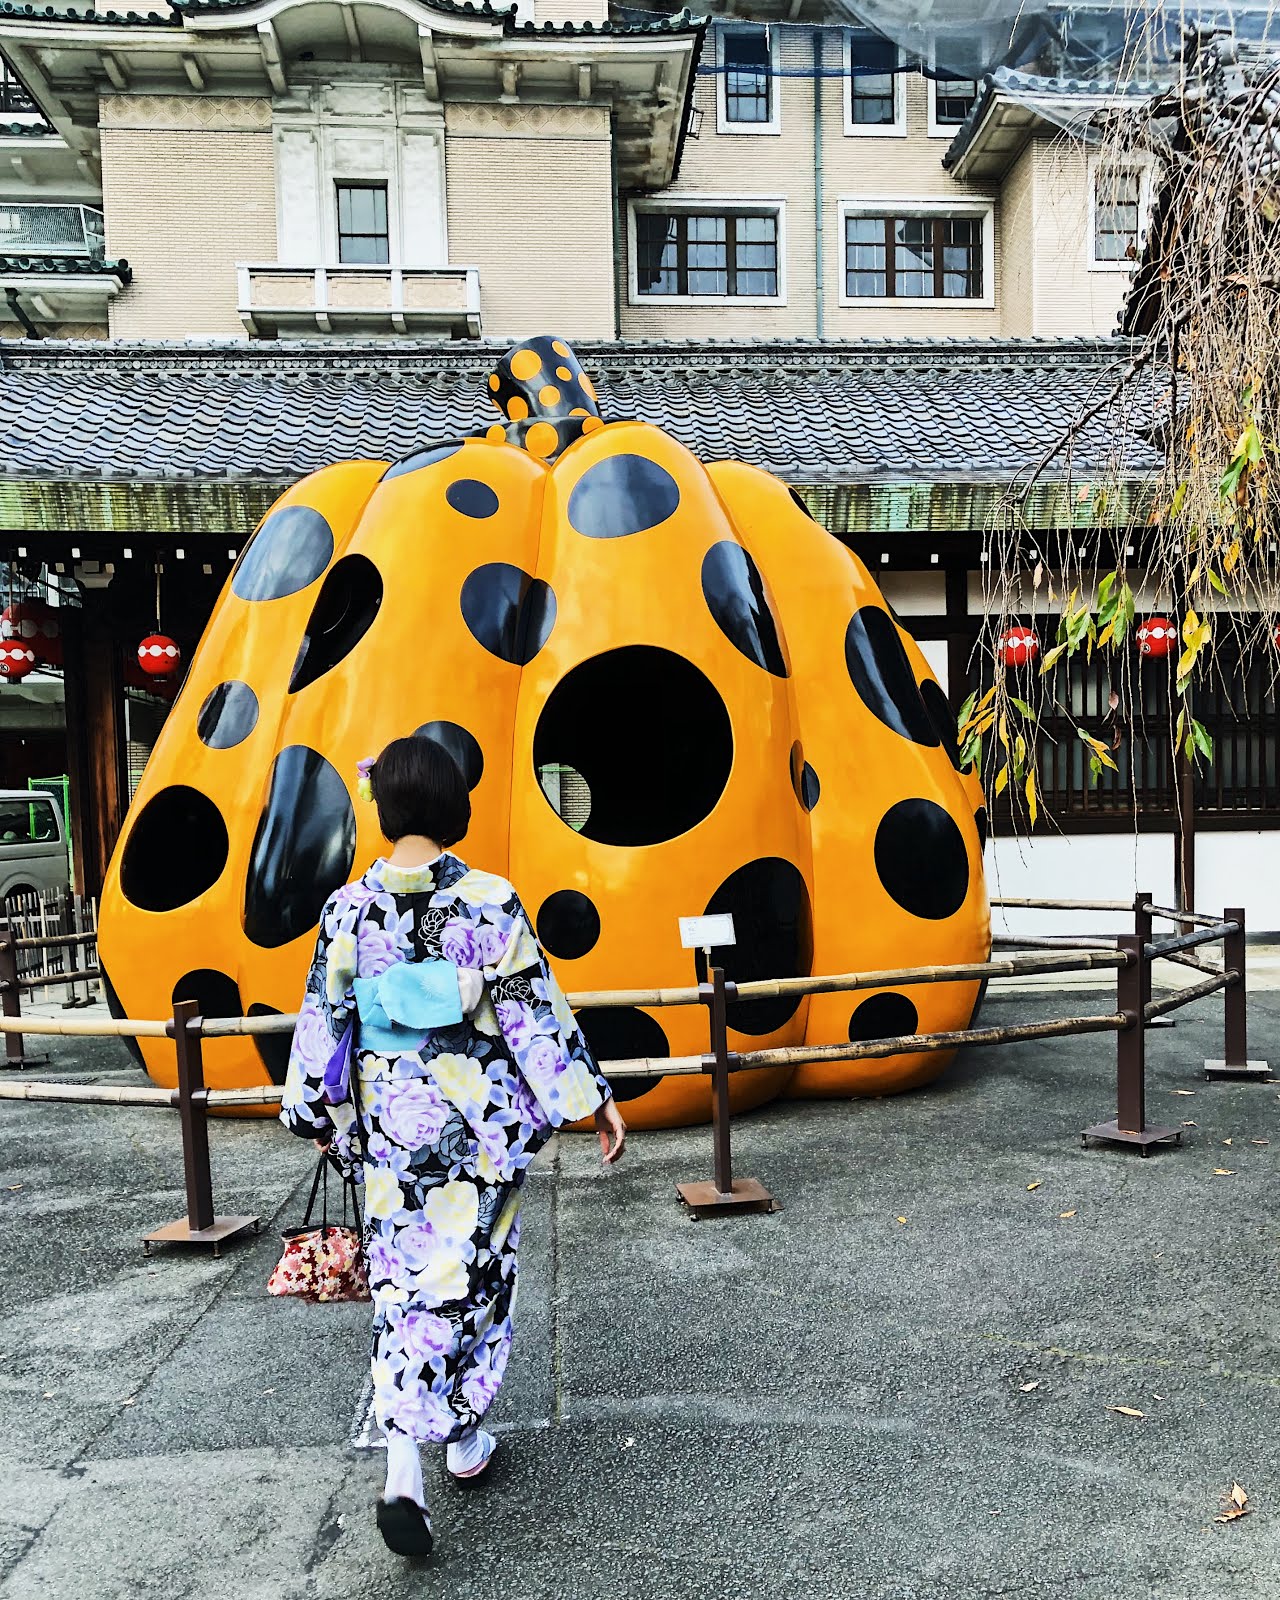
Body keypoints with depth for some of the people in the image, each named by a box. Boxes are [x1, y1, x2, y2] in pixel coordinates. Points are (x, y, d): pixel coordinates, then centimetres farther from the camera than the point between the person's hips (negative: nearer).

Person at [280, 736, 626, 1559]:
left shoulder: (349, 907, -5)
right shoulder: (489, 899, -12)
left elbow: (323, 1021, 2)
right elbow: (538, 1012, -10)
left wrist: (317, 1114, 16)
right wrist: (596, 1097, -2)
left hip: (389, 1126, 2)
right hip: (479, 1121, -1)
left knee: (404, 1284, 11)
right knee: (473, 1275, 16)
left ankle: (404, 1469, 1)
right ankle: (465, 1438, 32)